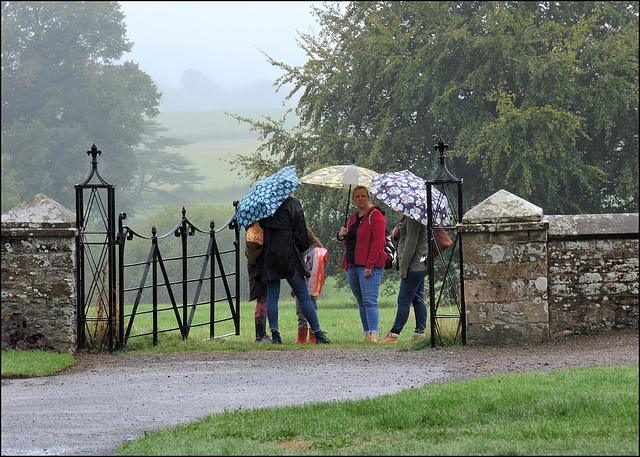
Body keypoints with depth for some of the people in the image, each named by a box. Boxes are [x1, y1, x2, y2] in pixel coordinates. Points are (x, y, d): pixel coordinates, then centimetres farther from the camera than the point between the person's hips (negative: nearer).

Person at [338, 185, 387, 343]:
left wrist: (369, 266, -21)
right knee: (361, 302, 7)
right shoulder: (353, 218, 19)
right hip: (352, 266, 8)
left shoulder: (375, 216, -6)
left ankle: (373, 334, -25)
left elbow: (378, 242, -14)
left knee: (370, 300, -17)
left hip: (370, 266, -8)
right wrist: (344, 236, 2)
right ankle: (367, 334, 9)